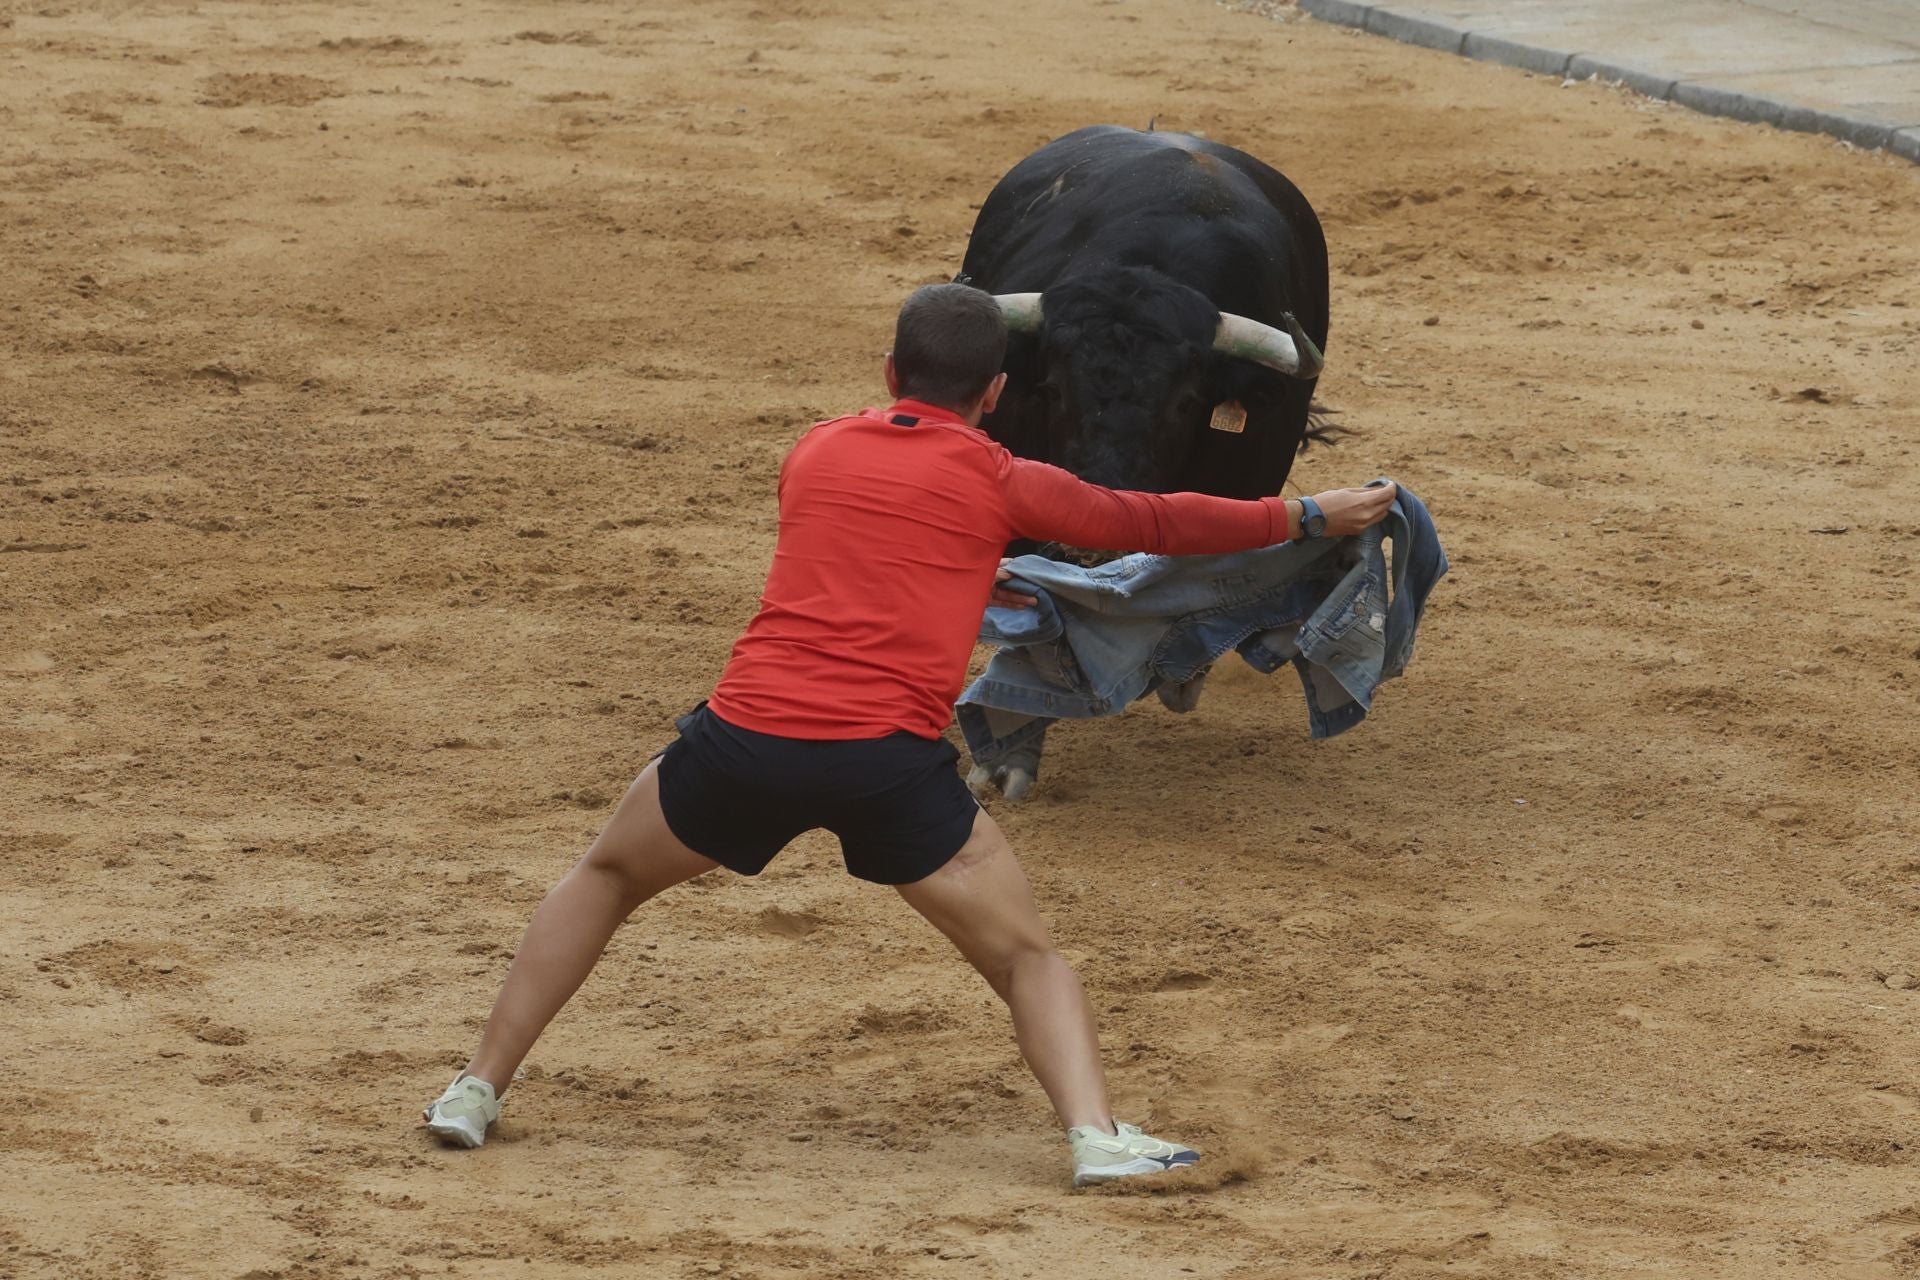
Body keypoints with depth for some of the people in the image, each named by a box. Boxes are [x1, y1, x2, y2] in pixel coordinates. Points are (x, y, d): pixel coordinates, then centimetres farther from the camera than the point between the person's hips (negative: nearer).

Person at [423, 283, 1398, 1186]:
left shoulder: (814, 453, 19)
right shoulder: (999, 484, 9)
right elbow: (1152, 523, 18)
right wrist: (1306, 516, 30)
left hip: (747, 731, 3)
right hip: (887, 757, -3)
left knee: (609, 874, 27)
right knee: (1026, 957, 10)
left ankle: (477, 1091, 24)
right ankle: (1095, 1134, -14)